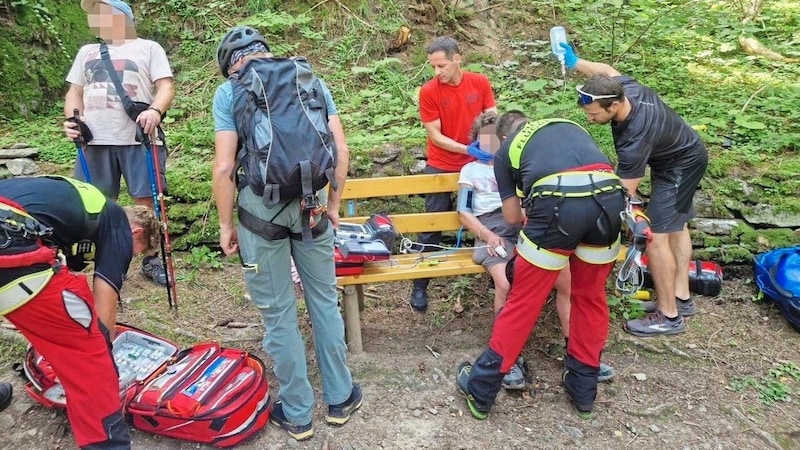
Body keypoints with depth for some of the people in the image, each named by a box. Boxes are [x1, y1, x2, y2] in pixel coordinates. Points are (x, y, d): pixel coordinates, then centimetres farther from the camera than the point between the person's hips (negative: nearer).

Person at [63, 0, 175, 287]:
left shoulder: (149, 48, 10)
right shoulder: (87, 52, 22)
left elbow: (166, 86, -1)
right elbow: (75, 92, 23)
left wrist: (155, 110, -21)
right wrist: (72, 119, 3)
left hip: (139, 140, -4)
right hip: (96, 141, 4)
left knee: (147, 201, -2)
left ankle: (151, 260, 13)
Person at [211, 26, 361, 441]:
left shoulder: (229, 92, 1)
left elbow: (224, 168, -7)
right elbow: (341, 149, 4)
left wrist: (226, 225, 4)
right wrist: (333, 205, 13)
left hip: (261, 206, -2)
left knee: (278, 313, 10)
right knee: (324, 300, 16)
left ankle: (297, 414, 25)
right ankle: (340, 398, 31)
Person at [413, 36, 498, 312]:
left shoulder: (480, 83, -5)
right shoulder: (428, 91, -12)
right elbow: (435, 136, -13)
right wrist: (468, 149, -25)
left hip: (476, 164, 3)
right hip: (440, 168, -2)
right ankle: (420, 286, 11)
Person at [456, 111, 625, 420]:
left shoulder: (506, 150, 24)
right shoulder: (569, 125, 35)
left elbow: (512, 217, 24)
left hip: (558, 203, -3)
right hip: (609, 196, 4)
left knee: (524, 302, 8)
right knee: (591, 296, 22)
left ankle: (481, 388, 22)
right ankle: (583, 388, 34)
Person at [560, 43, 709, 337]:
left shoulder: (635, 138, -42)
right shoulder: (625, 87, -21)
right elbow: (606, 70, 4)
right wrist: (574, 62, -7)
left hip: (680, 166, -10)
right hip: (685, 154, 10)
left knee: (655, 236, -13)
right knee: (676, 225, 18)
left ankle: (669, 316, 0)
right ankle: (681, 297, 33)